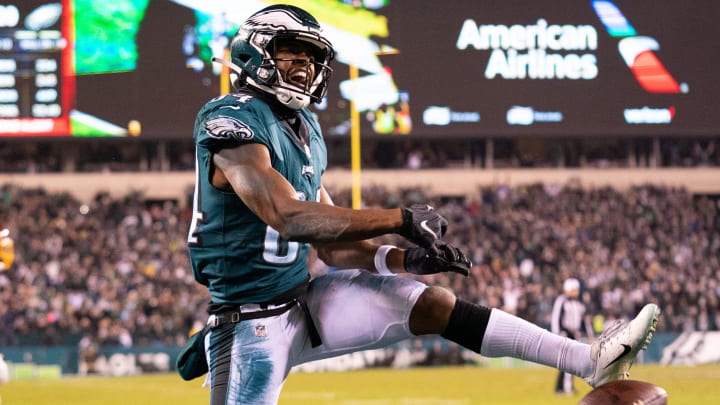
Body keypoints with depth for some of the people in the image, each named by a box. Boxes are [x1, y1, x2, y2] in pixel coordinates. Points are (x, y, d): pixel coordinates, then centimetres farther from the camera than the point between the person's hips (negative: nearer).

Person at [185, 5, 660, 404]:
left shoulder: (303, 132, 12)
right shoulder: (233, 123, -17)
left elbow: (333, 246, 14)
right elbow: (289, 217, -30)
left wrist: (403, 259, -3)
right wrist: (398, 219, -28)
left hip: (305, 297, 8)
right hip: (251, 319, -8)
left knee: (435, 304, -1)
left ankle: (589, 361, -1)